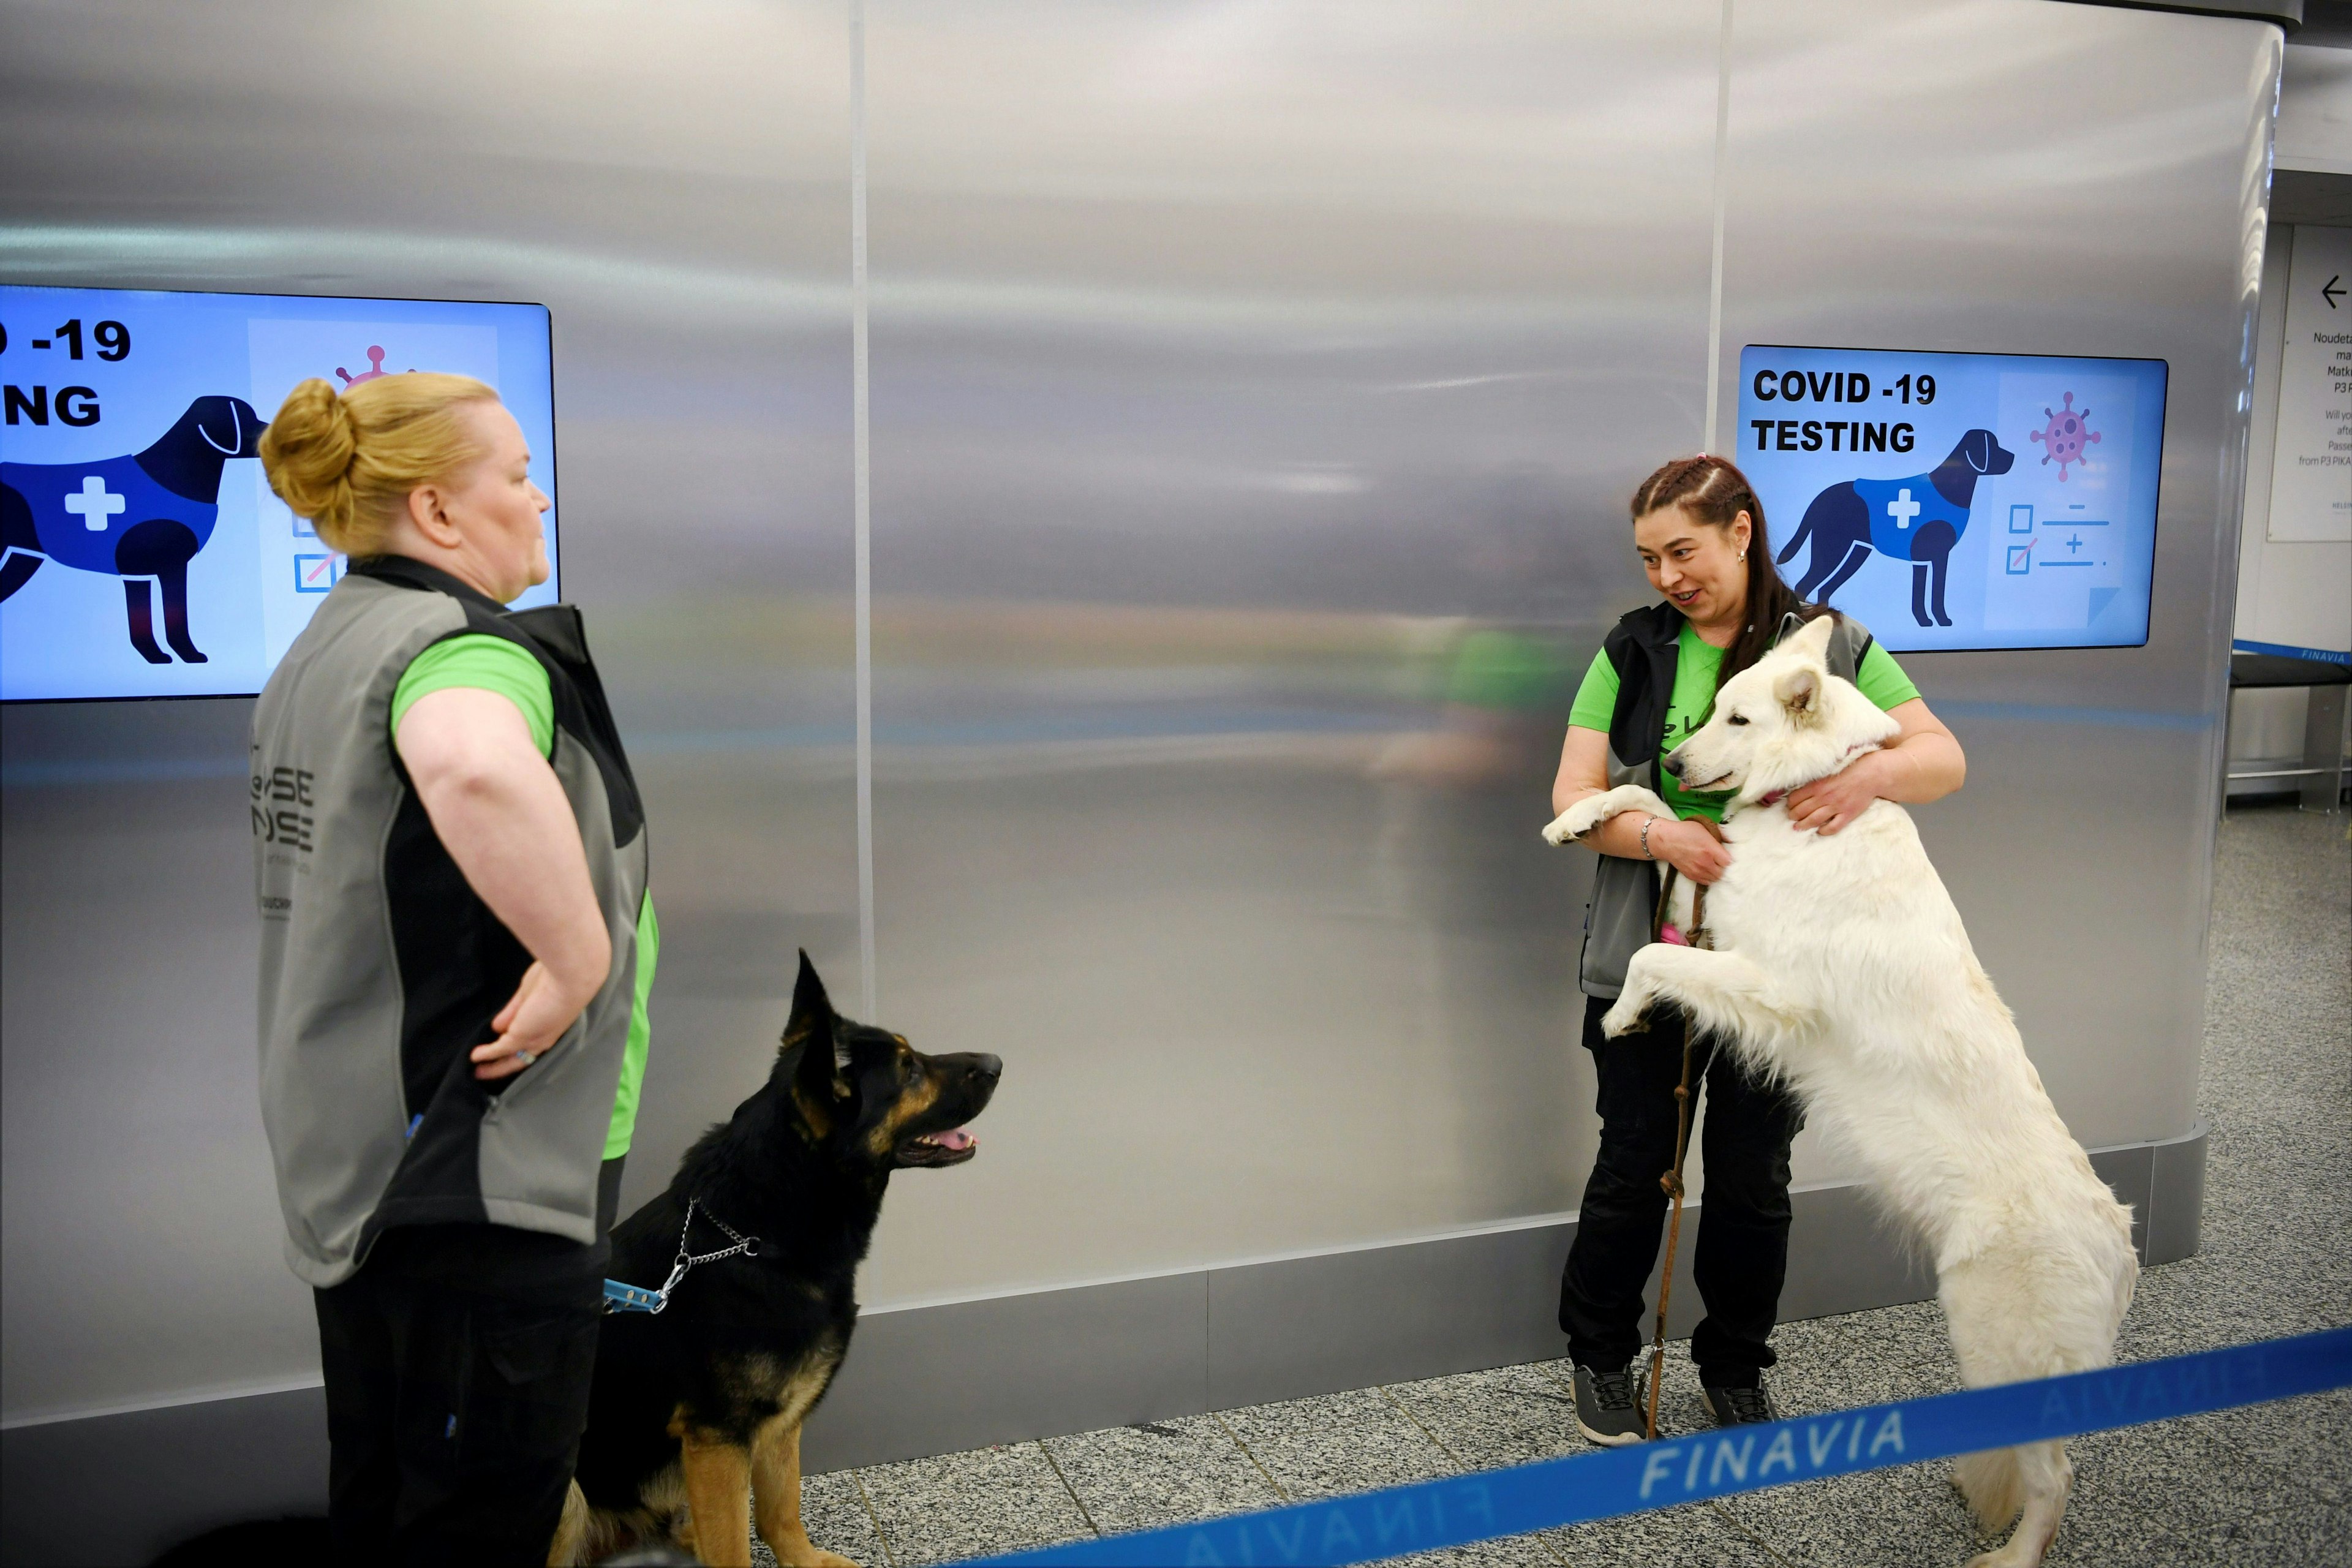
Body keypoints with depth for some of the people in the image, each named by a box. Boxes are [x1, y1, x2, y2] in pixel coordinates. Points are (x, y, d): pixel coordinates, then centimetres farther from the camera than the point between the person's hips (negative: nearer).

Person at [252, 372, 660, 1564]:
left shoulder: (328, 643, 14)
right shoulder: (464, 645, -19)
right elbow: (476, 767, -44)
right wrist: (579, 958, -31)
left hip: (355, 1153, 10)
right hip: (484, 1168, -10)